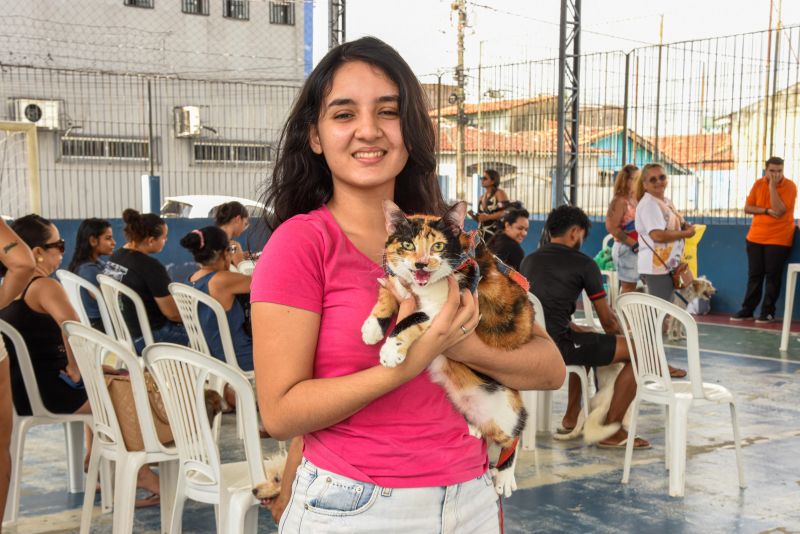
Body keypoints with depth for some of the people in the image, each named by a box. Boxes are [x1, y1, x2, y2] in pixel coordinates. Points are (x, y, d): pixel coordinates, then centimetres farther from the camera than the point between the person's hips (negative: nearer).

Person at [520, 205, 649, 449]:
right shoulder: (583, 263, -1)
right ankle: (611, 431, 6)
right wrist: (620, 337, 25)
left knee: (588, 340, 37)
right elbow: (607, 320, 5)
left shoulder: (529, 260, 18)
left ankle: (571, 417, 39)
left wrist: (576, 328, 30)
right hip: (556, 346, -9)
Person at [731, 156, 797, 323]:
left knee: (772, 275, -1)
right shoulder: (758, 184, 4)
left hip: (778, 239, -4)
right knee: (754, 275, 7)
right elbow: (747, 208, 0)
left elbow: (779, 210, -20)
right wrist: (767, 211, -15)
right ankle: (747, 309, 12)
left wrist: (772, 186, -20)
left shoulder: (790, 186, -9)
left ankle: (768, 312, 6)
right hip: (755, 238, 4)